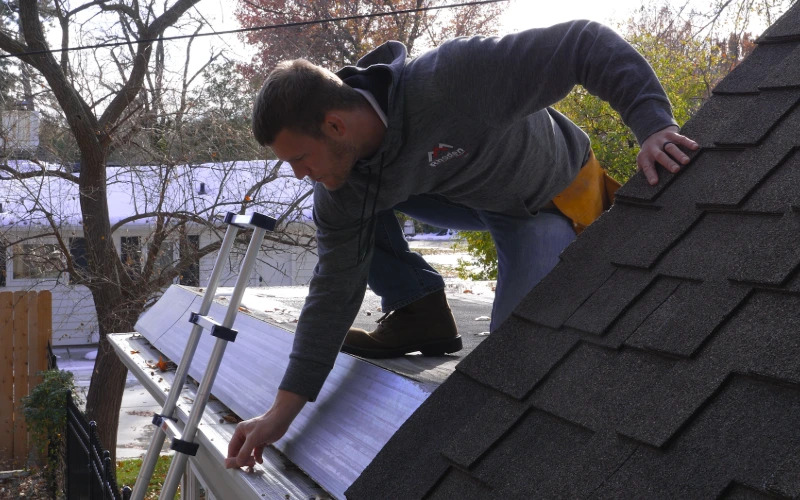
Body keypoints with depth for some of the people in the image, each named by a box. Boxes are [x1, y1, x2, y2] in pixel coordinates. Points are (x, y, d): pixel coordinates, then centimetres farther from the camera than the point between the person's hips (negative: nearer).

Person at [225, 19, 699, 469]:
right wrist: (282, 413, -17)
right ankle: (420, 313, -1)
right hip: (468, 200, 5)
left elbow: (587, 44, -37)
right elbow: (335, 291, -15)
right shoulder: (342, 191, -20)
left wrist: (654, 124, -46)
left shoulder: (450, 80, -41)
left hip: (552, 201, -5)